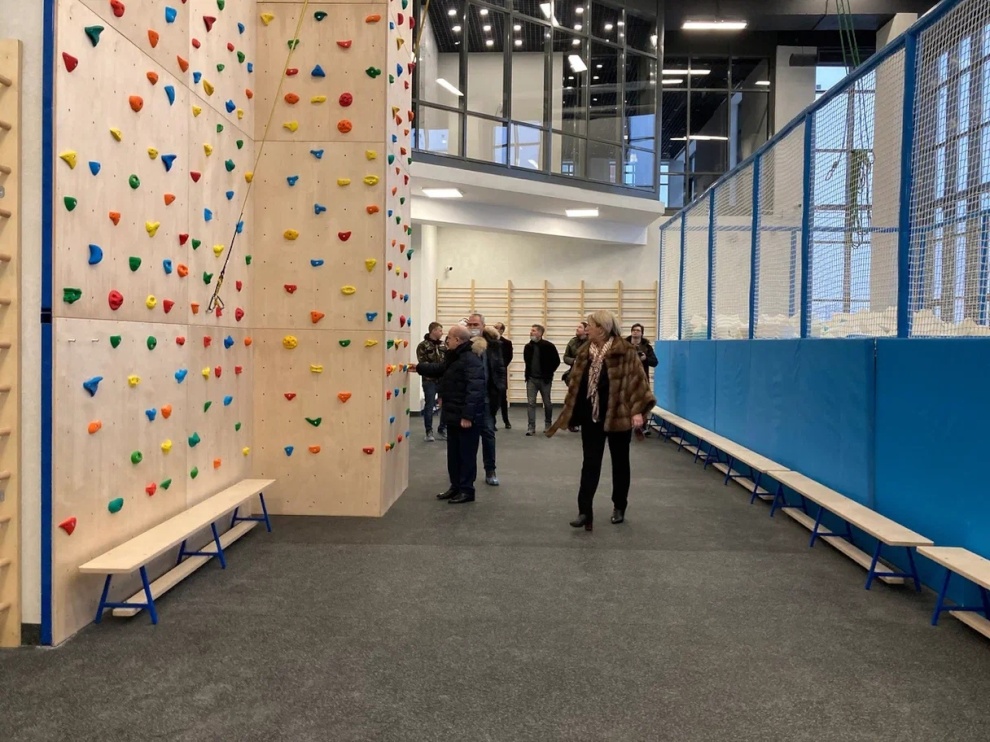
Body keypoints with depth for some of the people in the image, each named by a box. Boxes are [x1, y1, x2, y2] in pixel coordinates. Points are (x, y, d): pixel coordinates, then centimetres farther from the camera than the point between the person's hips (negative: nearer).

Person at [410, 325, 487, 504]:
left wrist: (467, 416, -29)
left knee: (466, 454, 0)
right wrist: (419, 368, 26)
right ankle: (456, 486, 27)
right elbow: (439, 369, 33)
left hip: (466, 417, -10)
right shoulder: (454, 357, 13)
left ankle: (467, 490, 10)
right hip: (454, 415, 11)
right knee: (453, 453, 17)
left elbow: (474, 390, -28)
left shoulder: (471, 359, -22)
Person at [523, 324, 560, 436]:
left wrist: (549, 372, -6)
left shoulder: (548, 346, -11)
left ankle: (548, 424, 26)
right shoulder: (528, 346, 4)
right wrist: (528, 373, 9)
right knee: (531, 403, -2)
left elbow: (556, 361, -6)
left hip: (545, 379, -3)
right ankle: (531, 427, -1)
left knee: (547, 403, 9)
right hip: (531, 379, 3)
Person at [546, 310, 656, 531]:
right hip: (591, 418, 4)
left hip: (619, 416, -4)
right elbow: (575, 385, 11)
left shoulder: (625, 352, -11)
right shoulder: (584, 352, 6)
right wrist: (569, 413, 11)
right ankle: (585, 511, -3)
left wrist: (637, 410, -21)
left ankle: (619, 507, 27)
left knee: (620, 463, 11)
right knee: (590, 463, -1)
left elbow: (637, 381, -13)